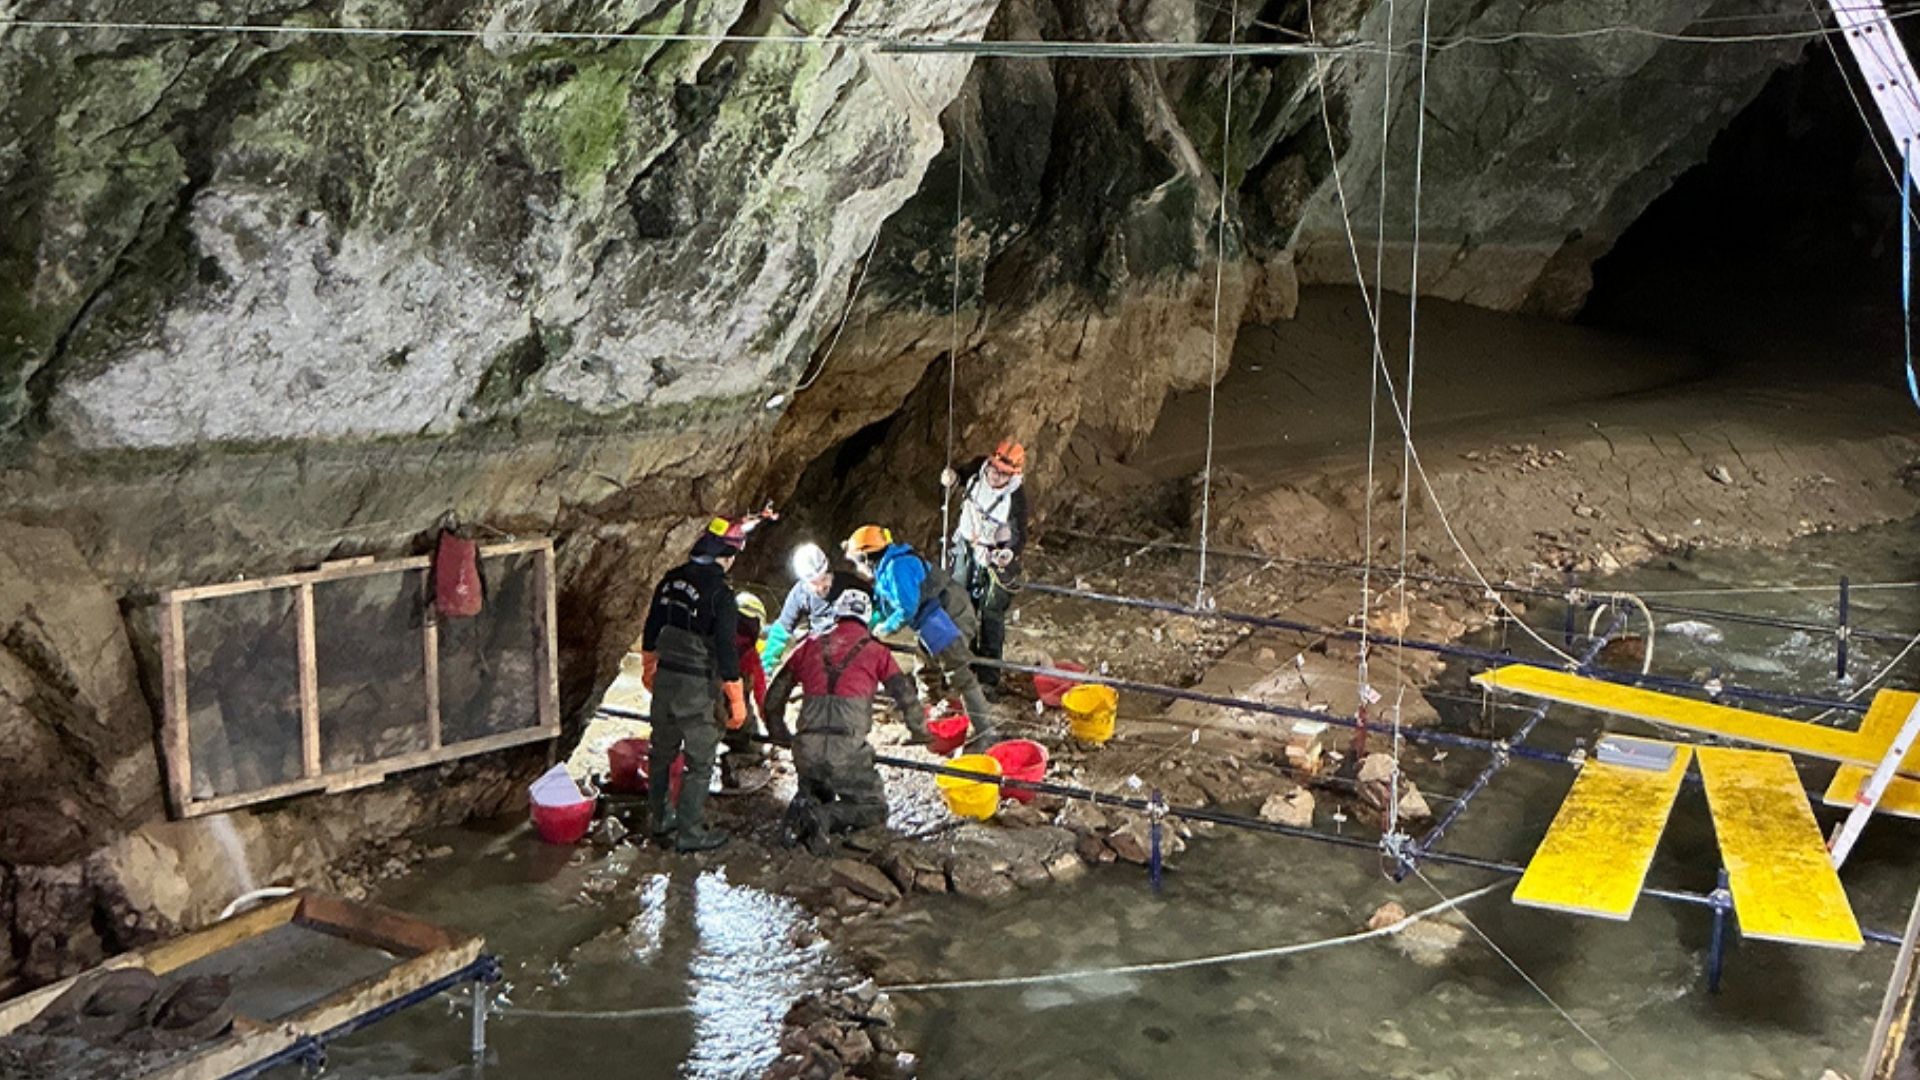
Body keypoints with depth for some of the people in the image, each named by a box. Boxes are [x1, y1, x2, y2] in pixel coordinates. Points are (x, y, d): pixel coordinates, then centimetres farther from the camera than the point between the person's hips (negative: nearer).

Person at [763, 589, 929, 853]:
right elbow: (906, 695, 11)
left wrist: (780, 735, 37)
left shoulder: (810, 646, 14)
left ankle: (804, 806, -4)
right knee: (875, 809, 12)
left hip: (806, 751, 4)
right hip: (847, 754, -4)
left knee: (815, 793, 31)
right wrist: (920, 732, 29)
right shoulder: (875, 652, 7)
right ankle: (825, 817, -15)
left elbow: (775, 695, 21)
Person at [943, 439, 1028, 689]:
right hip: (966, 552, 5)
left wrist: (1010, 553, -41)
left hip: (995, 558, -5)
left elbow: (1019, 536, -21)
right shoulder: (975, 480, -8)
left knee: (991, 617, -3)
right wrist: (950, 478, -7)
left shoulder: (1015, 499, -22)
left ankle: (989, 677, 5)